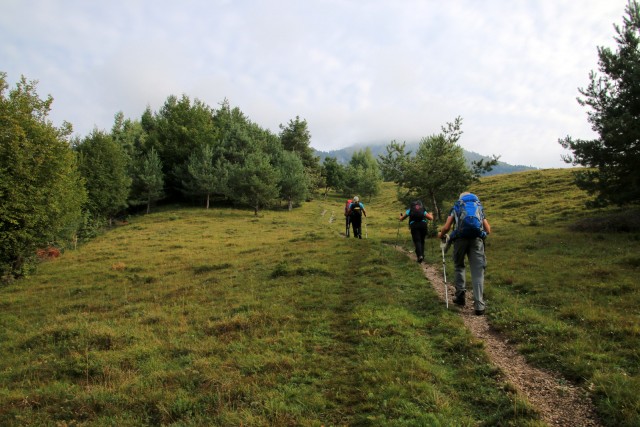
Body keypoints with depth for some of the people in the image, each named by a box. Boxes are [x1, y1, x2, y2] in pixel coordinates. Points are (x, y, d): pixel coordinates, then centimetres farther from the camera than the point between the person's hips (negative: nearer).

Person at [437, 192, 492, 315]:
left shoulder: (456, 207, 23)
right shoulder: (479, 207, 29)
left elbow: (446, 227, 9)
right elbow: (488, 230, 21)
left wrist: (441, 234, 30)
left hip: (460, 238, 0)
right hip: (477, 239, 1)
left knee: (459, 266, 21)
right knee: (477, 272, -1)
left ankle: (460, 295, 16)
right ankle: (479, 306, -7)